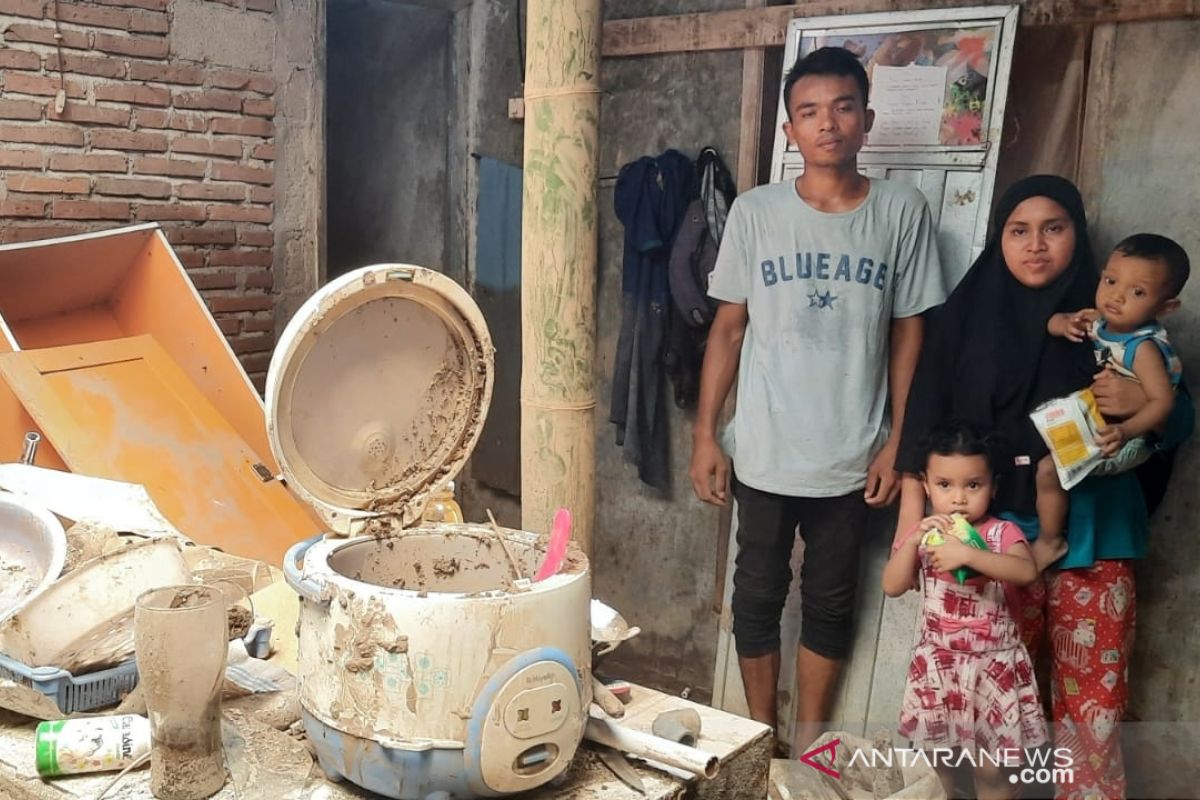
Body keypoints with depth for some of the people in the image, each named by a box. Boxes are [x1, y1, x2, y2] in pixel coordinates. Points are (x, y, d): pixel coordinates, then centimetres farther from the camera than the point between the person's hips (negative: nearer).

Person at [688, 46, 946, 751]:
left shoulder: (902, 211, -2)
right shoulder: (756, 212, -2)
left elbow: (908, 334, 3)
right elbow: (728, 328, 2)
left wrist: (898, 442, -1)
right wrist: (706, 435, -1)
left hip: (851, 457, 0)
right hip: (763, 454, 0)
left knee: (830, 603, 12)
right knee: (757, 597, 11)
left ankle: (808, 744, 31)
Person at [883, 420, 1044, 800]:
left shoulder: (1002, 533, -11)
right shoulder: (923, 533, -2)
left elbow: (1027, 571, -31)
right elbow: (892, 587, -9)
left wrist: (967, 554, -41)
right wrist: (914, 540, -22)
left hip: (993, 665, -3)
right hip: (937, 664, 3)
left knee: (992, 768, 7)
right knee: (937, 761, 16)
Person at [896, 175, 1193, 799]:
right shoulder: (965, 317, 4)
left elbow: (1178, 423, 7)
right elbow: (926, 422, 2)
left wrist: (1143, 403, -16)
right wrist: (913, 515, -3)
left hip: (1088, 536, 0)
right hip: (992, 532, 0)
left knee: (1091, 696, 3)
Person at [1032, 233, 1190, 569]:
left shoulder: (1143, 348, -28)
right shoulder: (1100, 320, -7)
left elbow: (1163, 401, -34)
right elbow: (1054, 321, 7)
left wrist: (1126, 431, -50)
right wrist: (1065, 324, -18)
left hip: (1124, 439, -9)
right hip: (1095, 421, 9)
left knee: (1049, 469, -16)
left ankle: (1049, 541, 5)